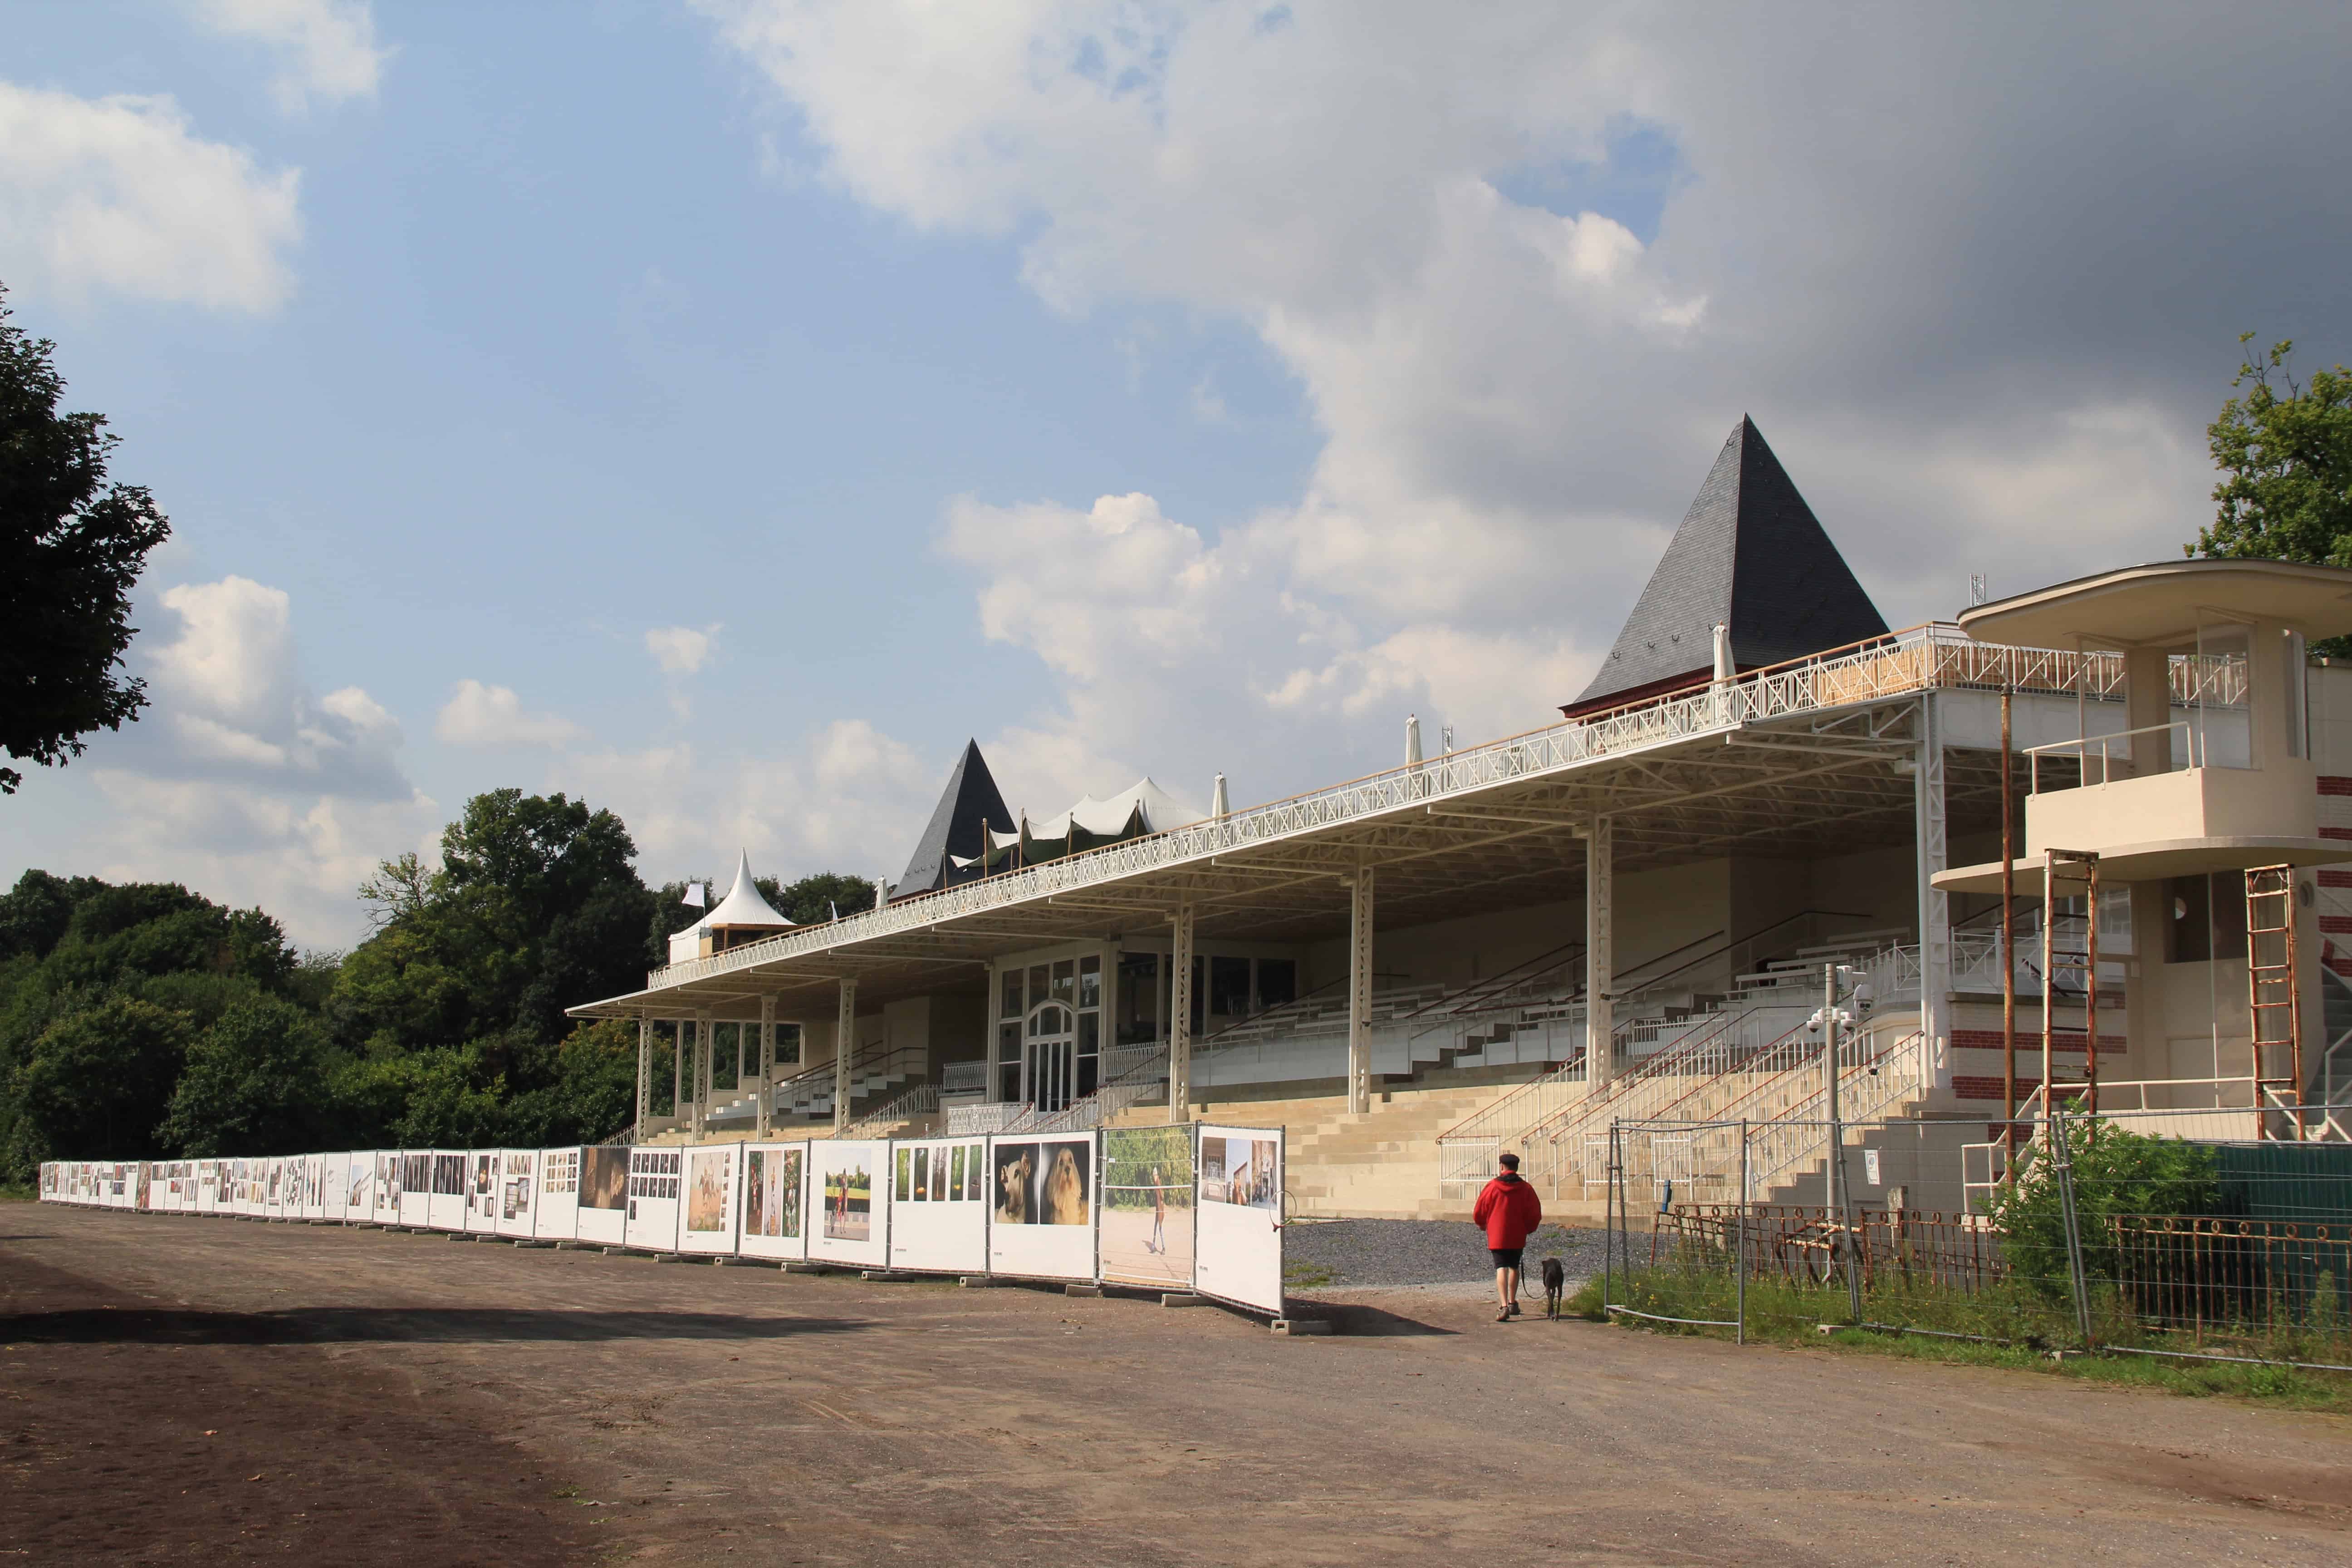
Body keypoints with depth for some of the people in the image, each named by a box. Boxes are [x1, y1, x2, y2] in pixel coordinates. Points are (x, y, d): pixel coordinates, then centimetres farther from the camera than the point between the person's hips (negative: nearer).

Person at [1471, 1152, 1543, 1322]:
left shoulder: (1492, 1187, -6)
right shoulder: (1525, 1189, -1)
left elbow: (1479, 1212, 0)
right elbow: (1535, 1214, 1)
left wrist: (1482, 1225, 22)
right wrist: (1528, 1229, 20)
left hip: (1497, 1236, -3)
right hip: (1517, 1237, 3)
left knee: (1501, 1268, -8)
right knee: (1514, 1267, 21)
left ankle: (1504, 1305, -25)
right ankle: (1512, 1303, 30)